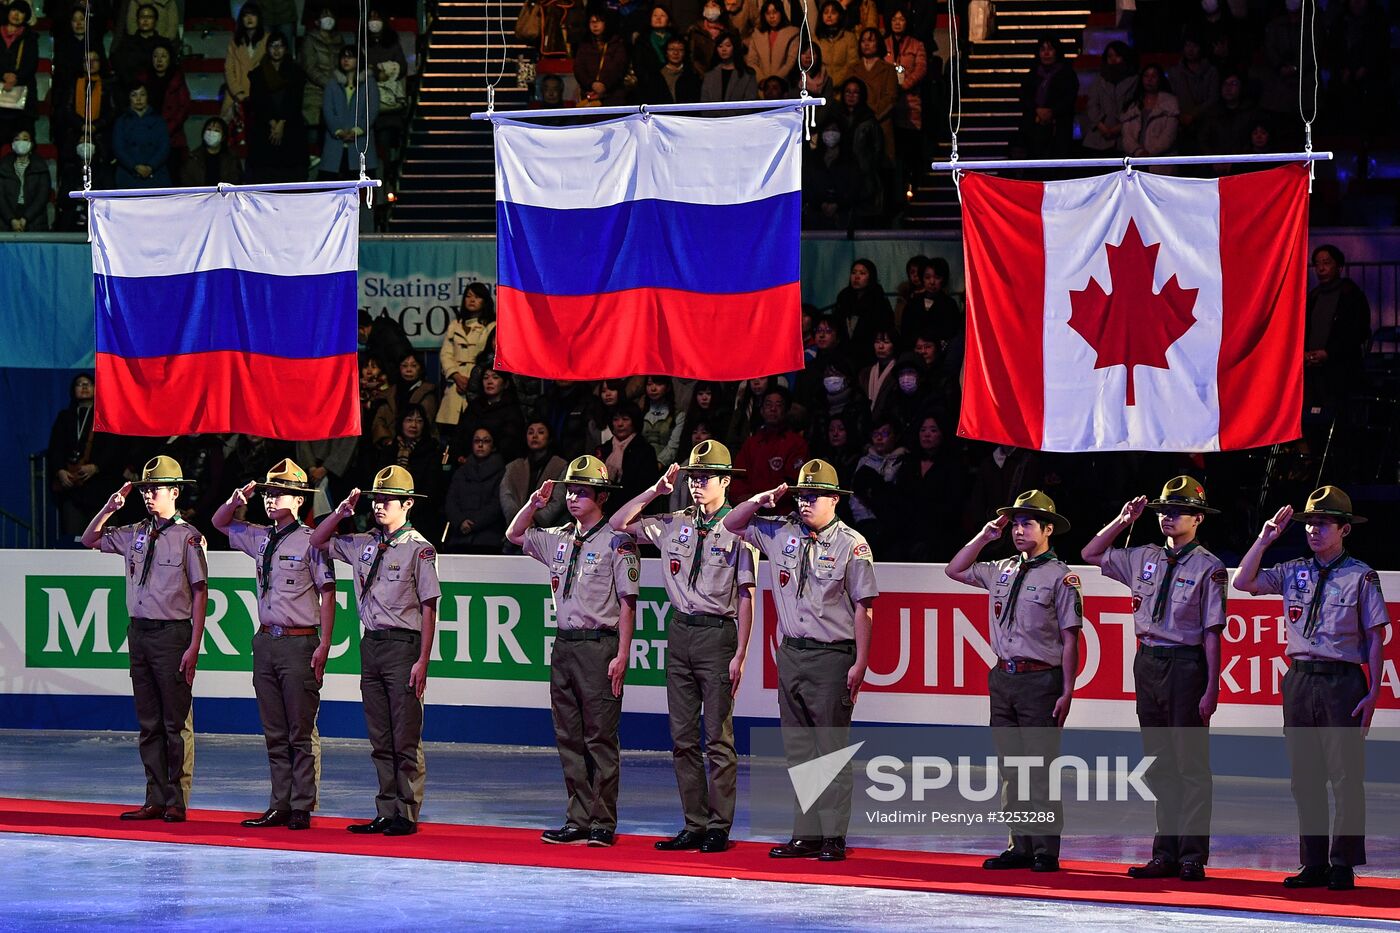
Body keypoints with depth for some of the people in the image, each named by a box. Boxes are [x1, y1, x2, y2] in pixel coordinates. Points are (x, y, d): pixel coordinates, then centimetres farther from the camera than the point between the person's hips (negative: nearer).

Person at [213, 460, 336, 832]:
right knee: (274, 732, 8)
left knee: (302, 731, -3)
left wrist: (324, 645, -13)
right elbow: (220, 523, 27)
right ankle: (279, 805, 12)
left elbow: (327, 593, -8)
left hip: (299, 643, -7)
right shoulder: (260, 538, 11)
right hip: (266, 640, 7)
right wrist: (236, 501, 5)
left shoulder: (310, 541, -7)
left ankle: (302, 808, 0)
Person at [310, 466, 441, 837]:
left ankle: (407, 815, 1)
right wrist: (342, 512, 6)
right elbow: (318, 541, 23)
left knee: (406, 739, -3)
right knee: (380, 740, 9)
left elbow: (429, 609, -9)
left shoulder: (419, 549, -7)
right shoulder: (363, 544, 11)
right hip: (371, 643, 7)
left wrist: (422, 661, -14)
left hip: (403, 645, -7)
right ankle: (386, 813, 13)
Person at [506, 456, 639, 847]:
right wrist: (534, 504, 13)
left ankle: (603, 823, -1)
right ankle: (578, 822, 11)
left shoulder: (616, 542, -6)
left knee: (600, 738, -4)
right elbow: (514, 535, 31)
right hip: (564, 645, 7)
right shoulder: (559, 540, 14)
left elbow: (627, 602, -8)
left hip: (598, 644, -7)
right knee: (569, 739, 7)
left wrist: (621, 656, -14)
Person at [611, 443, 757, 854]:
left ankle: (719, 827, 2)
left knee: (718, 737, -3)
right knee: (682, 738, 7)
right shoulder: (674, 525, 10)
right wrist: (654, 492, 3)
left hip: (717, 634, -6)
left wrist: (739, 655, -12)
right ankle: (694, 825, 12)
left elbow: (746, 596, -7)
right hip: (680, 633, 6)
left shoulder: (737, 531, -5)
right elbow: (619, 524, 15)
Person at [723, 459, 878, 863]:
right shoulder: (782, 532, 8)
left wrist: (860, 664, -11)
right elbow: (732, 524, 20)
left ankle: (833, 837, -3)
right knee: (798, 751, 8)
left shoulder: (852, 545, -7)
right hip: (791, 654, 6)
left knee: (831, 750, -5)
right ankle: (806, 835, 11)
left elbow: (863, 607, -7)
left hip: (832, 656, -6)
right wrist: (761, 500, 2)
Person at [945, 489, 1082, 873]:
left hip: (1040, 680, -7)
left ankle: (1046, 851, -2)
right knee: (1010, 769, 8)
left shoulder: (1061, 577, -6)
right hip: (1004, 679, 7)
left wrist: (1066, 692, -13)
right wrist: (985, 536, 13)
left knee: (1040, 770, -6)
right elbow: (955, 570, 27)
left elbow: (1070, 638, -8)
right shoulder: (1001, 571, 13)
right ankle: (1020, 847, 14)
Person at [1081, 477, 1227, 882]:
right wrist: (1122, 521, 11)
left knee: (1191, 765, -3)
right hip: (1148, 663, 6)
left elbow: (1212, 633, -9)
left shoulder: (1209, 568, -5)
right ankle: (1165, 855, 12)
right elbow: (1091, 554, 24)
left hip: (1187, 665, -6)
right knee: (1159, 765, 9)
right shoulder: (1144, 559, 11)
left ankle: (1192, 858, -2)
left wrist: (1211, 689, -14)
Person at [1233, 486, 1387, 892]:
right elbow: (1243, 582, 7)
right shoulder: (1293, 572, 11)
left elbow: (1376, 637, -1)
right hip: (1299, 678, 5)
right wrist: (1265, 538, 1)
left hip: (1343, 680, -5)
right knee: (1305, 777, 7)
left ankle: (1343, 864, -3)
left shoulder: (1361, 577, -1)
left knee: (1345, 775, -6)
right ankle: (1313, 864, 12)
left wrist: (1373, 692, -7)